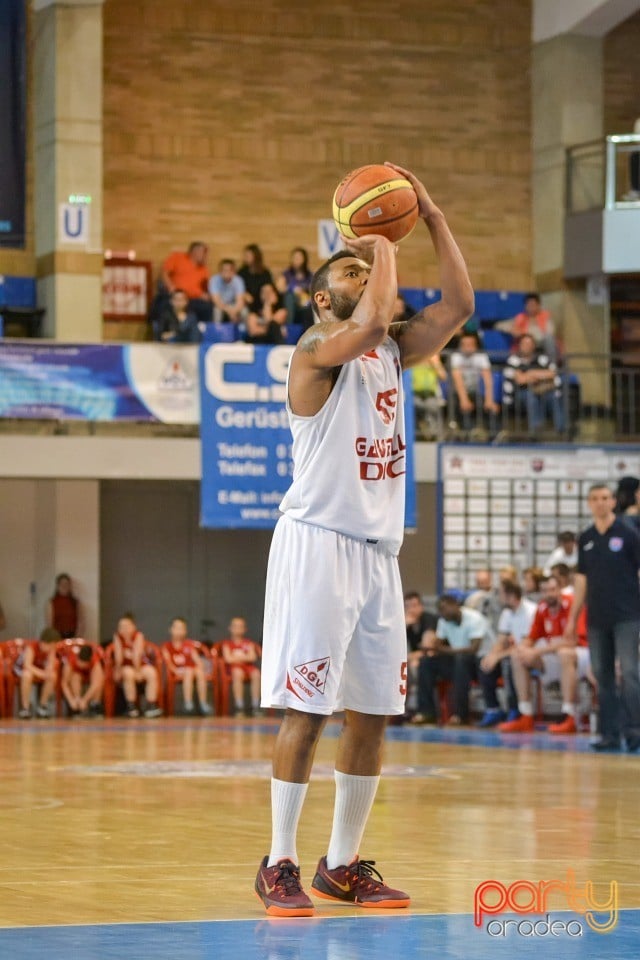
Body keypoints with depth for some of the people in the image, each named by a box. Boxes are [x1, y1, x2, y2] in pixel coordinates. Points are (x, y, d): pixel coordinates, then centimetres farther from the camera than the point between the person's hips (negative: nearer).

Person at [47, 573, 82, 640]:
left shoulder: (76, 603, 8)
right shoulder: (52, 603, 3)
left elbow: (80, 624, 6)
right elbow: (49, 624, 1)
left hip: (72, 637, 1)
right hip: (58, 636, -1)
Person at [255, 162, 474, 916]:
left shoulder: (394, 352, 15)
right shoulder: (317, 350, -8)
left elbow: (458, 304, 6)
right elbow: (371, 321, -27)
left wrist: (432, 218, 2)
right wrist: (383, 247, -12)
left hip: (378, 549, 8)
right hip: (318, 542, -8)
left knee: (372, 712, 7)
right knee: (306, 709, -7)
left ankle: (343, 865, 15)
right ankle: (279, 864, -1)